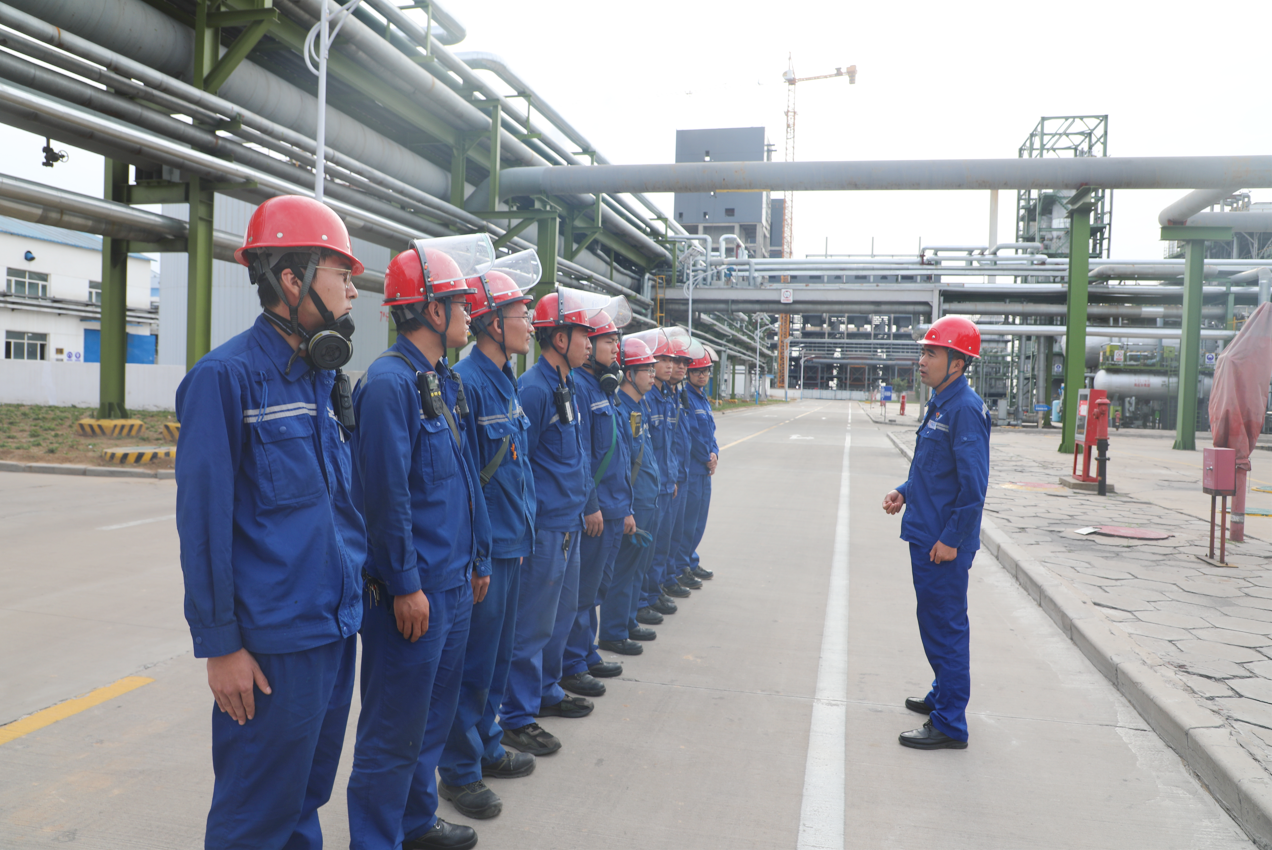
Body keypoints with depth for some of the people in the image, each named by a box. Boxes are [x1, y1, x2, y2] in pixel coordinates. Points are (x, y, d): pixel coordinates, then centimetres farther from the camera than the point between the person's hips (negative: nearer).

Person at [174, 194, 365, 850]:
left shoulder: (324, 378, 10)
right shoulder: (227, 376, -14)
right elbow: (204, 520, -14)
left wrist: (355, 585, 15)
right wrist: (220, 645, -13)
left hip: (335, 627, 7)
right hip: (273, 642, -7)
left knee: (306, 796, 21)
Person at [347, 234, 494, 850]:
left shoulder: (445, 381, 12)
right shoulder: (388, 382, -17)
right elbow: (386, 494, -20)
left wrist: (477, 559, 16)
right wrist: (405, 585, -18)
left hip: (454, 584, 9)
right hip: (413, 590, -9)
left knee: (435, 712, 21)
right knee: (394, 728, 4)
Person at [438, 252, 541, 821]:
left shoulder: (507, 383, 11)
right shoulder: (466, 383, -18)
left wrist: (522, 529, 17)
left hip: (509, 543, 9)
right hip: (480, 549, -9)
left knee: (497, 655, 20)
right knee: (472, 662, 4)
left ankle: (486, 747, 36)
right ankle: (459, 770, 20)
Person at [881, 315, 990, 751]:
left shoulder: (965, 409, -18)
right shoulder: (940, 404, 13)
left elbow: (973, 483, -22)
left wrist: (952, 539, -20)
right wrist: (905, 493, 9)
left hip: (944, 544, -10)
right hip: (926, 536, 10)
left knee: (945, 628, -2)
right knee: (935, 623, 21)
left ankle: (950, 724, 8)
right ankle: (943, 696, 37)